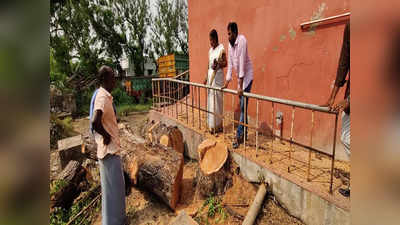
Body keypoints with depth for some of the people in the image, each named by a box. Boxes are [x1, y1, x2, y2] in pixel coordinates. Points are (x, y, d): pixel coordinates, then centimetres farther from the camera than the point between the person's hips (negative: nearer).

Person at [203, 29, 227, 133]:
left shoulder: (221, 49, -5)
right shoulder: (210, 50, 17)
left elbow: (225, 63, -7)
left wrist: (218, 65, -24)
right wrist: (206, 77, 13)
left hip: (218, 76, -7)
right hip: (210, 76, 7)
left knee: (217, 100, -5)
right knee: (210, 100, 7)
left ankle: (218, 125, 5)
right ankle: (212, 124, 16)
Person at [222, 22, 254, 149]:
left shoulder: (242, 40, -18)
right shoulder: (230, 43, 6)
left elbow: (242, 62, -25)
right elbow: (230, 64, 8)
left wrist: (240, 85, -28)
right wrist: (227, 81, 4)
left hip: (247, 76, -8)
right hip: (240, 77, 8)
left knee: (243, 107, -8)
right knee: (242, 107, 12)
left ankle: (239, 136, -3)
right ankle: (244, 133, 23)